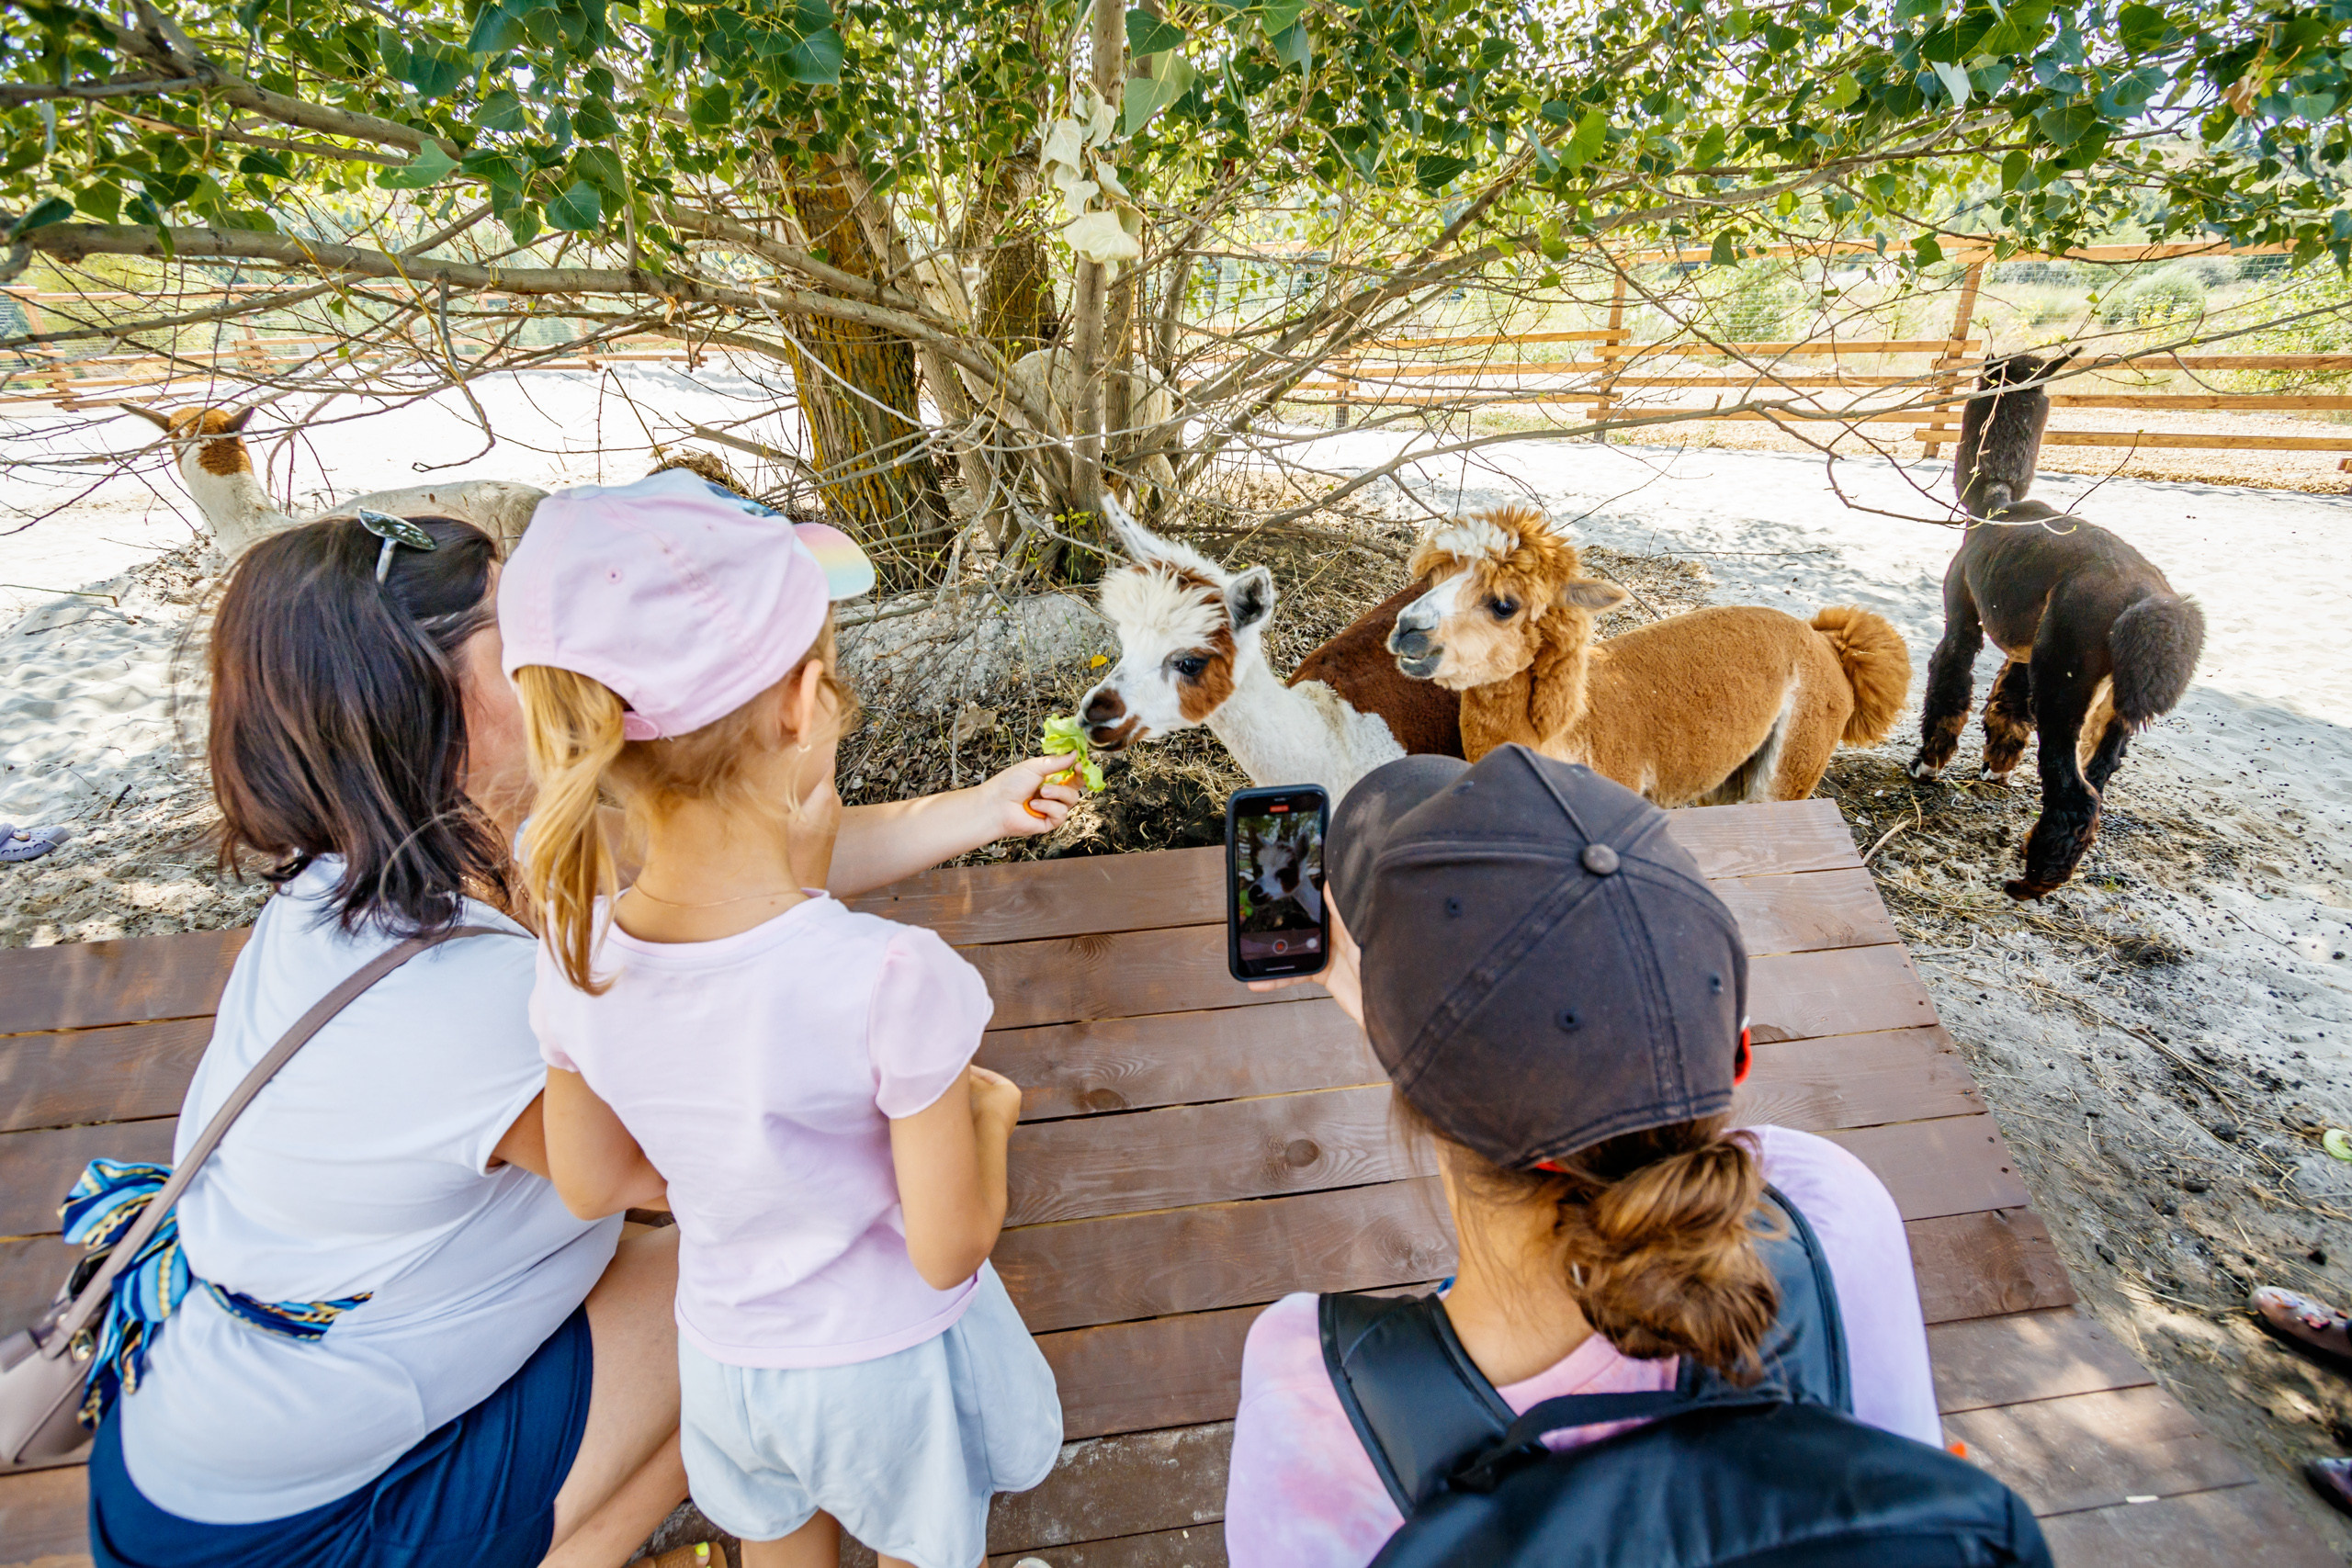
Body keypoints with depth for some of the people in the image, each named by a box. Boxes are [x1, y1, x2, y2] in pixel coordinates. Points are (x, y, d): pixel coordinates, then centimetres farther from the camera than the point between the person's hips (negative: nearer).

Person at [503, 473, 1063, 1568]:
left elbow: (593, 1188, -3)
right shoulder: (890, 978, -38)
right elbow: (949, 1251, -24)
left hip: (728, 1353, 4)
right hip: (888, 1364, -3)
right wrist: (988, 1115, -7)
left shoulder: (573, 955, -21)